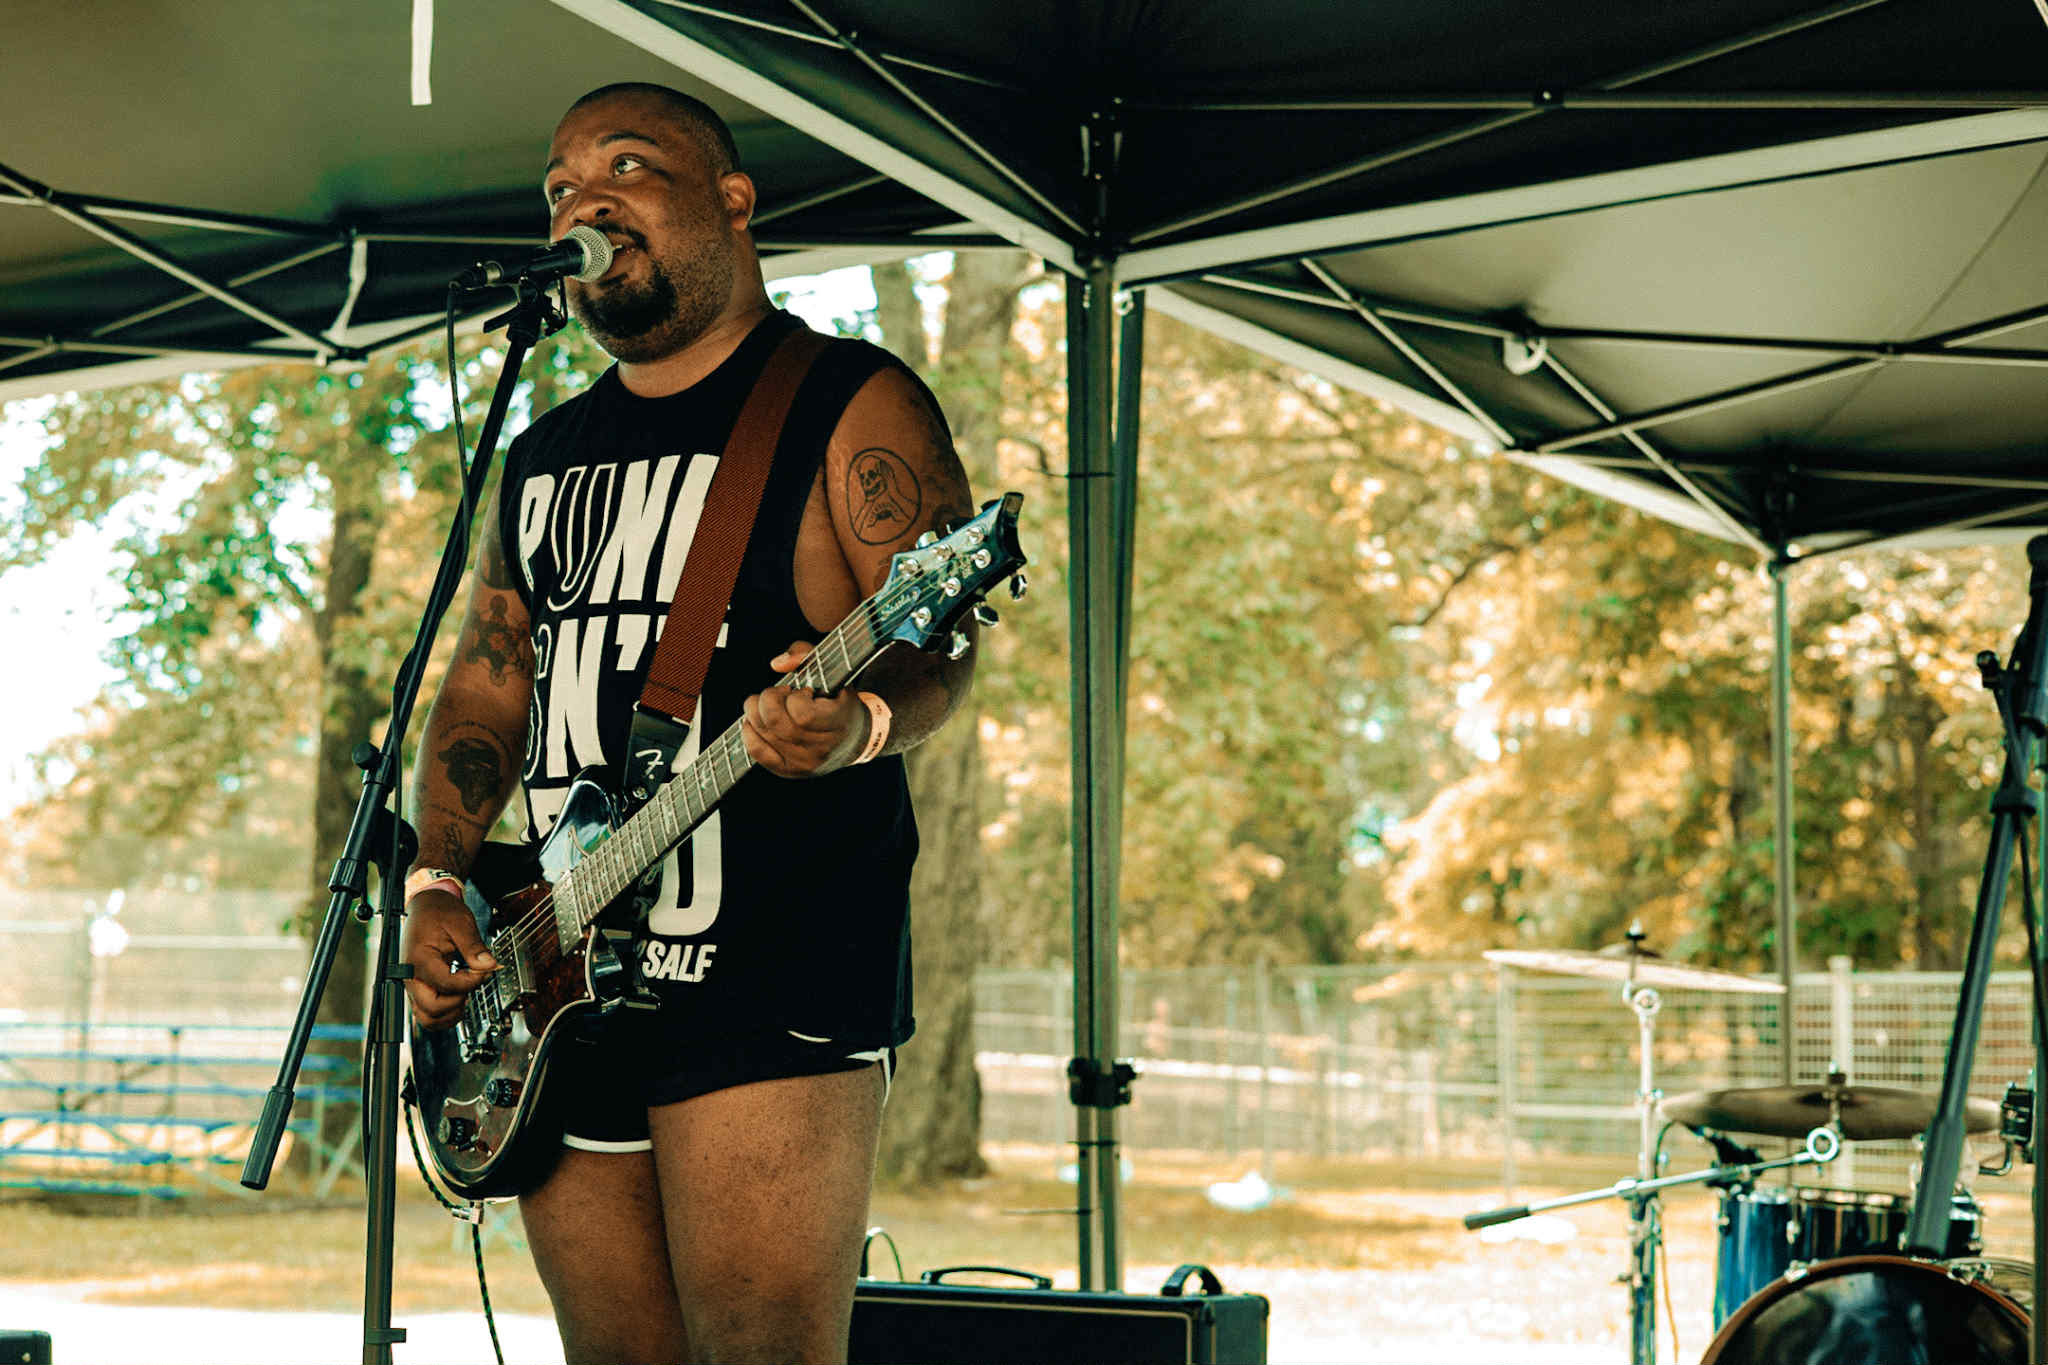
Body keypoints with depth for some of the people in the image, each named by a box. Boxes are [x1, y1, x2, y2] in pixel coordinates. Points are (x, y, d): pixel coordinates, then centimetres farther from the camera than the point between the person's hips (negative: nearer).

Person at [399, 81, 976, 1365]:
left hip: (774, 975, -7)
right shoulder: (545, 457, 20)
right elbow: (484, 690, 21)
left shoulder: (848, 404, -1)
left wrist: (860, 722, -32)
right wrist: (436, 887, 6)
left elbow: (940, 656, -10)